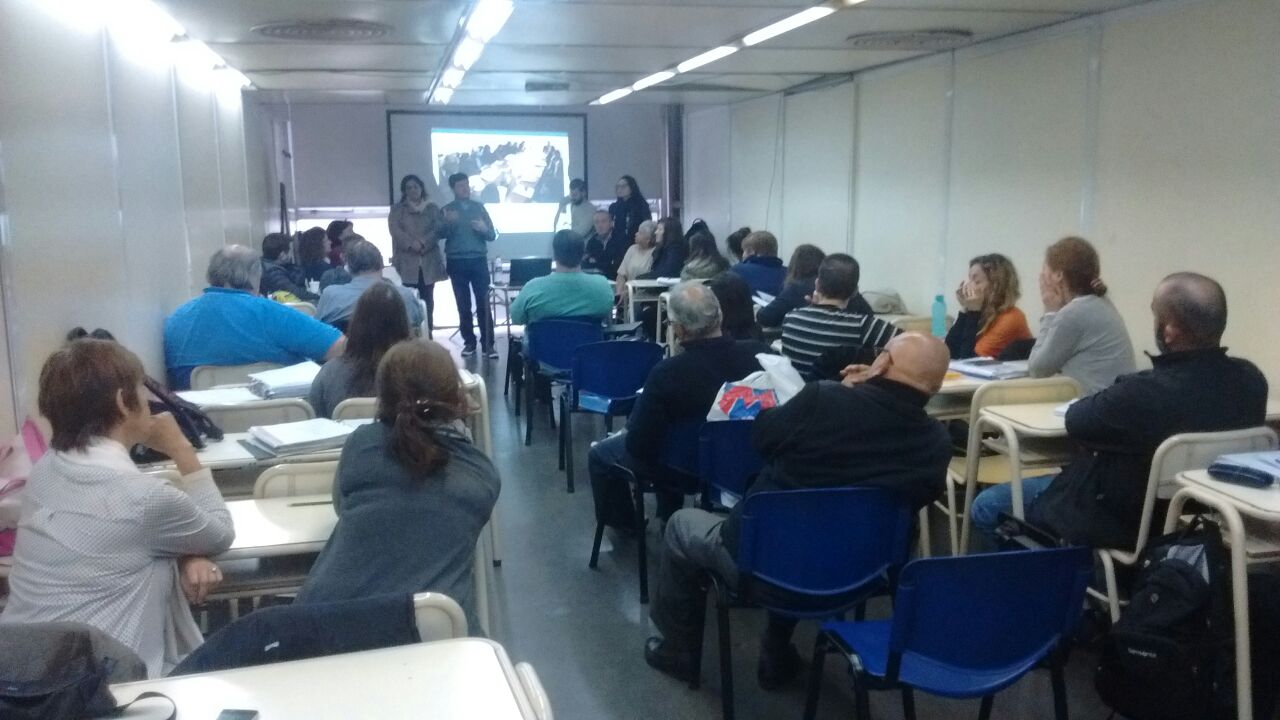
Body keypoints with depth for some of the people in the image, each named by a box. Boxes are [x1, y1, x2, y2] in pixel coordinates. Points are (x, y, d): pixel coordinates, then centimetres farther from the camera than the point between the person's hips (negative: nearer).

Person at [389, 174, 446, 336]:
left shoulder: (432, 208, 14)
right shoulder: (397, 209, 12)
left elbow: (438, 229, 1)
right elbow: (395, 229, -2)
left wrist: (423, 242, -15)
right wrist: (411, 243, -18)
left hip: (428, 260, 1)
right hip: (406, 260, -1)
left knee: (427, 298, 2)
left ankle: (428, 332, 6)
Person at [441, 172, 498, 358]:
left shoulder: (479, 207, 10)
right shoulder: (447, 210, 6)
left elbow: (493, 235, 8)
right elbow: (441, 235, -7)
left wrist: (484, 229, -14)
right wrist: (448, 222, -26)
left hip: (479, 261, 0)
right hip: (457, 263, 0)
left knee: (483, 303, -5)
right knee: (463, 305, 4)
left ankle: (488, 343, -4)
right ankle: (469, 342, 10)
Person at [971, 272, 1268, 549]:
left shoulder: (1146, 392, -36)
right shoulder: (1251, 380, -14)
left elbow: (1077, 420, -16)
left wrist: (1108, 398, 4)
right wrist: (1118, 397, 2)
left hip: (1122, 521, -7)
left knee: (986, 506, 9)